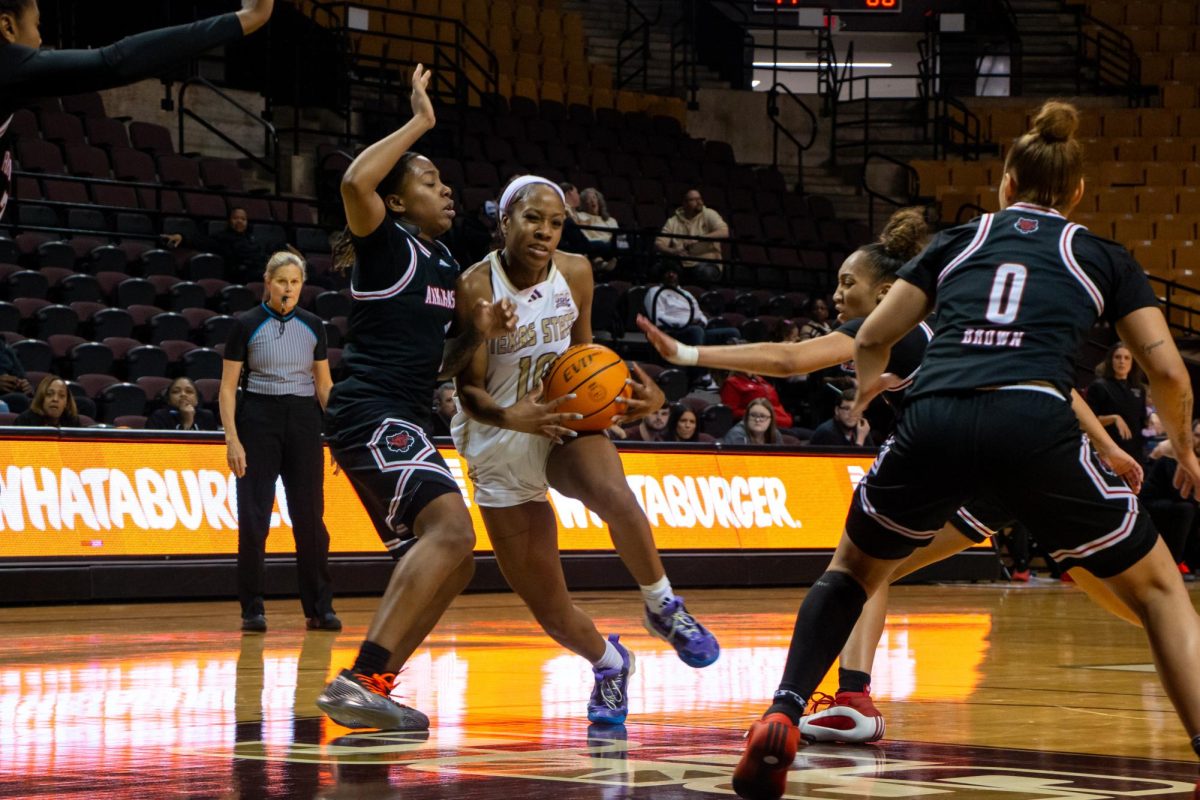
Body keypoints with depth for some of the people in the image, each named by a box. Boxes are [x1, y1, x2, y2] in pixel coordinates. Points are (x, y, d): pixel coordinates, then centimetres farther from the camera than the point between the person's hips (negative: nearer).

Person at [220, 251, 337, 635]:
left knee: (309, 516, 2)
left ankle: (320, 609, 10)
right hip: (258, 419, -3)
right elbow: (228, 387, -3)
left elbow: (324, 384, 13)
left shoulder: (312, 325, 8)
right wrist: (232, 438, -12)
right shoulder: (246, 325, -2)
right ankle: (252, 610, 3)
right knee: (253, 518, -4)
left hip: (303, 420, 3)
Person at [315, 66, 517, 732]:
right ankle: (359, 679, -32)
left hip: (405, 421, 10)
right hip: (370, 410, -10)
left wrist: (478, 332, 5)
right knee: (450, 527, -26)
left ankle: (371, 690, 9)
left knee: (448, 562, 10)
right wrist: (419, 123, -16)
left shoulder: (446, 265, 21)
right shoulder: (386, 244, -5)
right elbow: (356, 184, -28)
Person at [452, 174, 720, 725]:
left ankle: (662, 608, -9)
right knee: (551, 613, -3)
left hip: (567, 422, 2)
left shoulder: (575, 273, -5)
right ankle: (609, 663, 31)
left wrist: (631, 393, -10)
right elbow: (470, 392, -16)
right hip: (501, 443, -2)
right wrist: (510, 417, -39)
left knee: (616, 499, -35)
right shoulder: (477, 286, -18)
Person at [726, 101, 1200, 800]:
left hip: (934, 420, 2)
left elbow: (873, 339, 28)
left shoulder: (959, 239, 27)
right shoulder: (1104, 257, 22)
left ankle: (781, 720, 8)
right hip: (1034, 423, -2)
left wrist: (870, 384, 51)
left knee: (854, 571, 28)